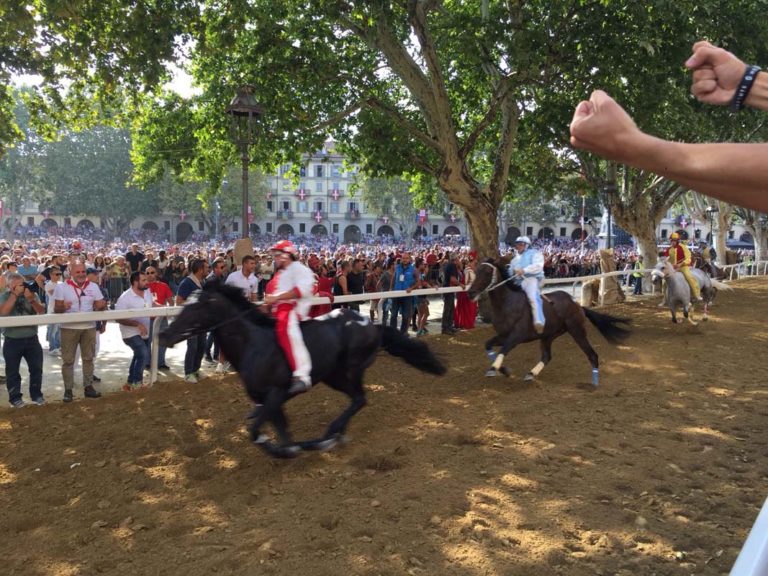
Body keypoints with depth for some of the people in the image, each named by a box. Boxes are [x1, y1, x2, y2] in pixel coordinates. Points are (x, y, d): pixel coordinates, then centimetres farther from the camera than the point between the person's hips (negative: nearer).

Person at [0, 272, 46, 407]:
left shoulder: (32, 294, 4)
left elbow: (42, 311, -7)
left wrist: (31, 300, -23)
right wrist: (15, 294, -21)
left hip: (31, 339, 2)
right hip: (12, 341, -2)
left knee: (36, 368, 7)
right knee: (12, 371, 6)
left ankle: (36, 394, 20)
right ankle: (15, 397, 17)